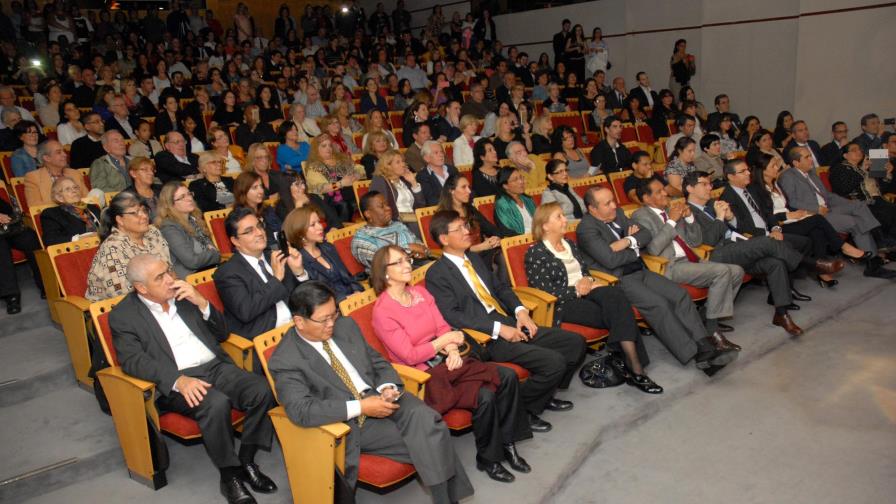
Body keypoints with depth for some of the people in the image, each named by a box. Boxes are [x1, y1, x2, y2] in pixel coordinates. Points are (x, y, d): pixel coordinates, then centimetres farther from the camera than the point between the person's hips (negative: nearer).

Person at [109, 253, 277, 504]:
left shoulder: (183, 294, 14)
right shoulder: (123, 315, 2)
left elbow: (222, 333, 15)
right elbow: (132, 360, -12)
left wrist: (201, 302, -4)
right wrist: (178, 380, -27)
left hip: (217, 367, 4)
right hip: (176, 383, -4)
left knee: (262, 389, -23)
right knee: (216, 403, -34)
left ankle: (247, 461, -4)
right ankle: (230, 475, -13)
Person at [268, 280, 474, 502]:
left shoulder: (346, 325, 8)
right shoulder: (284, 360, -10)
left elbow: (379, 363, 15)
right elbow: (301, 410, -22)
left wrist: (387, 388, -8)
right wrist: (360, 407, -25)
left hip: (380, 398, 5)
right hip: (348, 424, -5)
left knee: (426, 420, -25)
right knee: (426, 442, -26)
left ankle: (447, 495, -16)